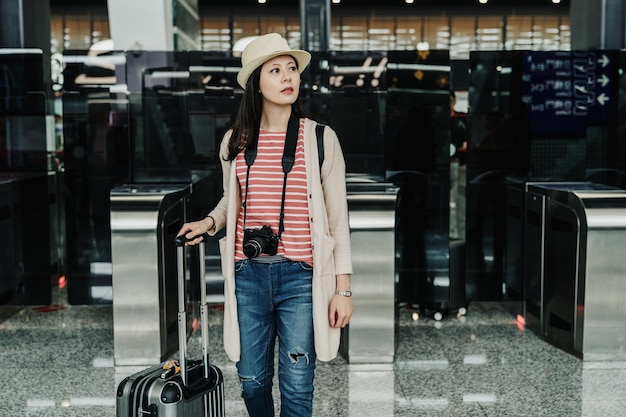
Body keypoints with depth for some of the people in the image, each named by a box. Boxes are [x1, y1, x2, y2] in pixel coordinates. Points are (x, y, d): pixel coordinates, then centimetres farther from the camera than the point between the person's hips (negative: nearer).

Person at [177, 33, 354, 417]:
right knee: (252, 380, 14)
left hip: (300, 275, -3)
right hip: (248, 273, 3)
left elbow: (338, 217, -1)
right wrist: (210, 222, 0)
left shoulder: (321, 138, -3)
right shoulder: (235, 140, 5)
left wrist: (343, 288, -4)